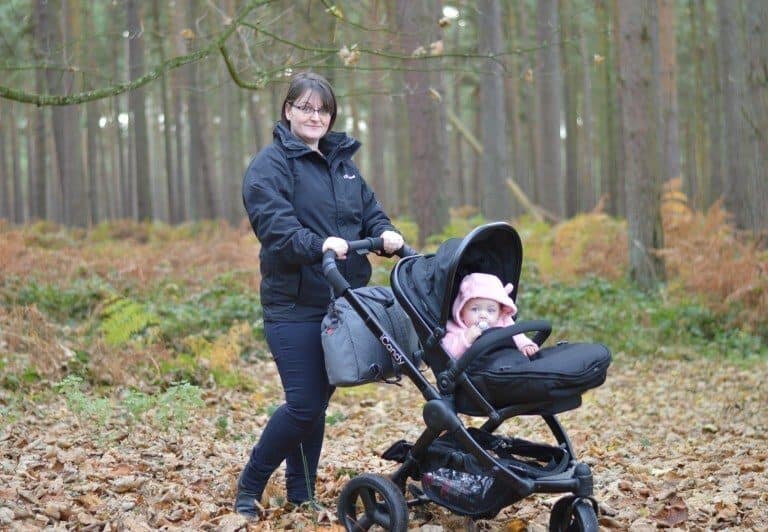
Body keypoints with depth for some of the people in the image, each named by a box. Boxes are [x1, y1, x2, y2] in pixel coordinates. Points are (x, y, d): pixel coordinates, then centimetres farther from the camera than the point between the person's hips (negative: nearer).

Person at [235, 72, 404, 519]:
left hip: (342, 302, 7)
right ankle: (250, 487, 9)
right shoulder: (271, 165, -5)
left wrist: (386, 233, -8)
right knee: (304, 405, -9)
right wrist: (318, 246, -35)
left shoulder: (343, 161, 18)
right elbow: (274, 223, -19)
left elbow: (370, 209, 15)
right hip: (295, 305, -6)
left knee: (318, 401, 11)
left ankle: (302, 494, 22)